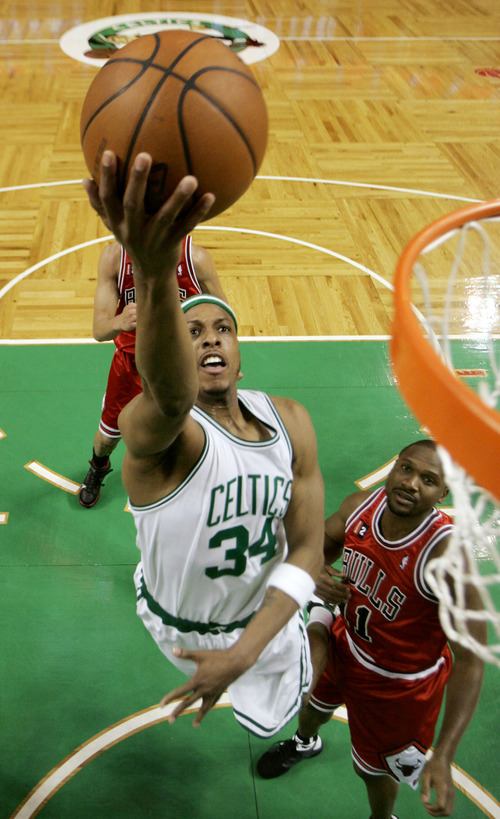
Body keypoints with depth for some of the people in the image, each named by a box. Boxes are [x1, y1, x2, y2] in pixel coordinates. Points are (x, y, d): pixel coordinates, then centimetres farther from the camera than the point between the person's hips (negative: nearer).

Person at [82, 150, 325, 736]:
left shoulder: (291, 423, -18)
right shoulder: (149, 426, -34)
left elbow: (306, 551, -15)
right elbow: (172, 396, -62)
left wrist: (244, 652, -27)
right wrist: (154, 274, -82)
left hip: (262, 619, 2)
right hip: (176, 624, -2)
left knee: (268, 721, 25)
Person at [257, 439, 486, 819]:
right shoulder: (360, 506, -20)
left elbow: (470, 661, -34)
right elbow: (319, 546, 2)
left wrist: (443, 757, -40)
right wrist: (316, 573, -24)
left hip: (398, 684, -5)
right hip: (346, 643, 5)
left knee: (374, 770, 19)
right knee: (315, 702, 34)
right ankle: (305, 743, 72)